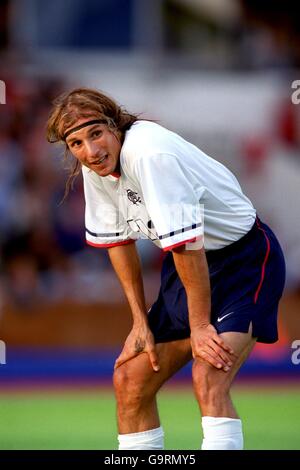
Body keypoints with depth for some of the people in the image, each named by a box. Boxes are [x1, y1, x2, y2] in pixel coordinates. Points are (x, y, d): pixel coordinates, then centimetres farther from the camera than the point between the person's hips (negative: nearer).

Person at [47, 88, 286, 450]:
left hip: (245, 257, -9)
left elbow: (186, 243, -28)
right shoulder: (96, 166, -4)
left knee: (208, 379, -28)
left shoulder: (150, 154, -29)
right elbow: (117, 239, 9)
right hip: (186, 267, 9)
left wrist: (200, 326, -22)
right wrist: (141, 321, 8)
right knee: (129, 381, 6)